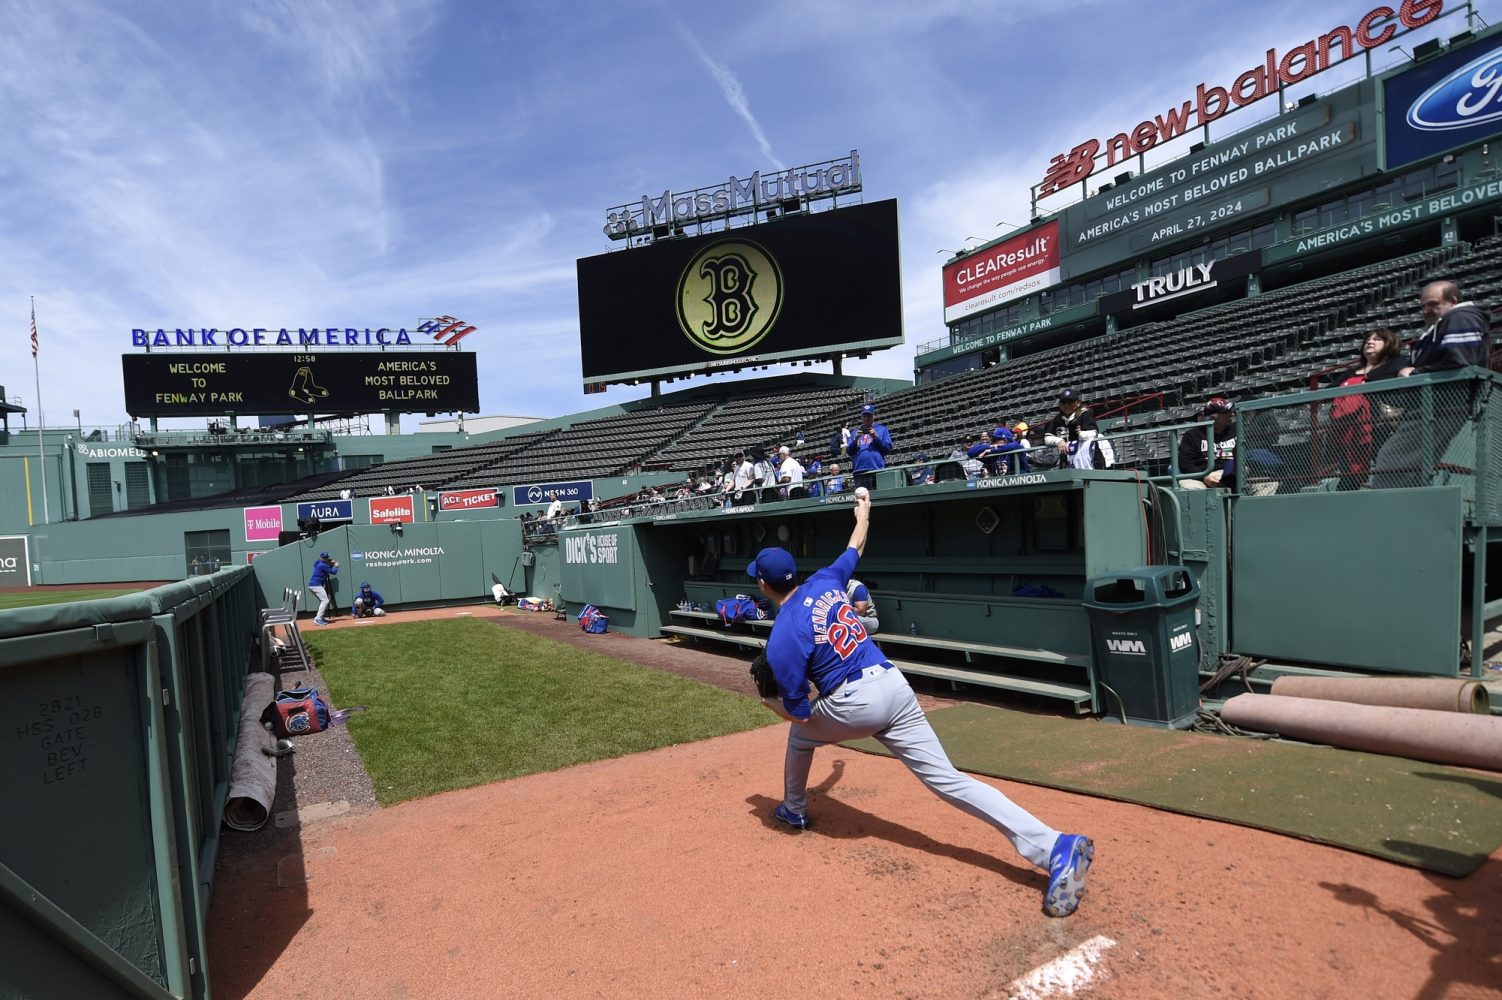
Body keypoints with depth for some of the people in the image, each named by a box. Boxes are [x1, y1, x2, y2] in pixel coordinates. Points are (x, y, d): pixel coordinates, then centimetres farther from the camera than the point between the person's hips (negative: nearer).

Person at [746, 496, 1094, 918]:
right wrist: (863, 512, 47)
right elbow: (857, 546, 28)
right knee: (947, 778, 0)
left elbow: (798, 712, -4)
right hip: (894, 684, 6)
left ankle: (794, 811, 47)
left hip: (851, 705, -5)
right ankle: (1055, 847, -12)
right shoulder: (825, 581, 8)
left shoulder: (780, 640, -7)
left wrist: (768, 700, 17)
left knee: (800, 731, 28)